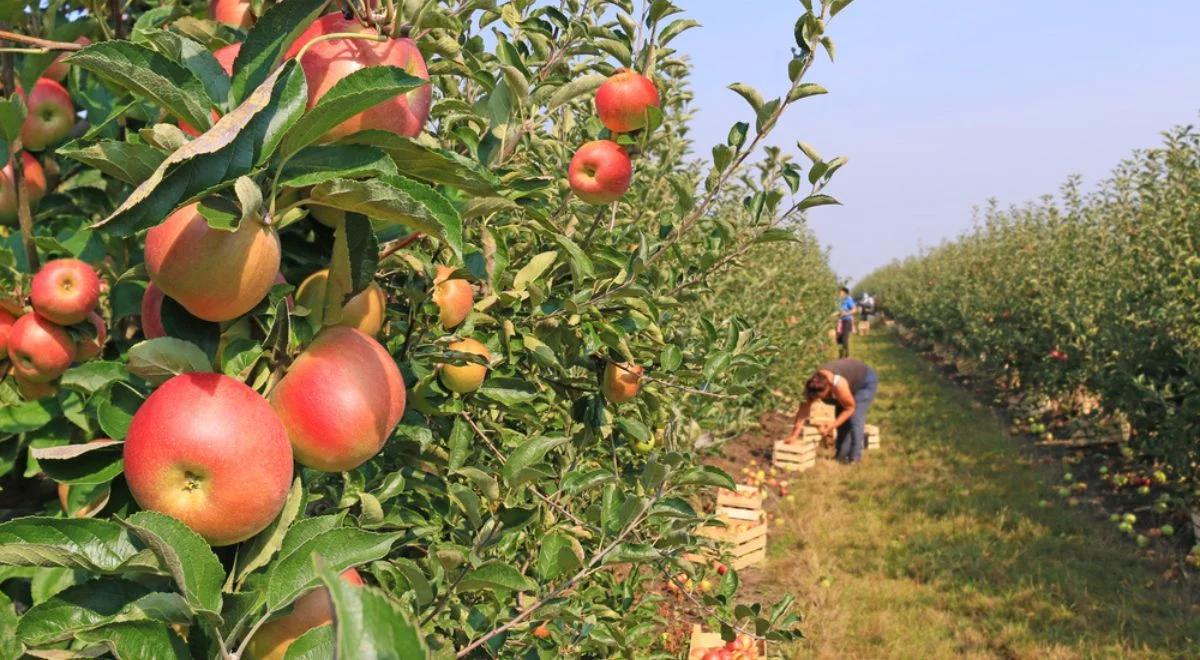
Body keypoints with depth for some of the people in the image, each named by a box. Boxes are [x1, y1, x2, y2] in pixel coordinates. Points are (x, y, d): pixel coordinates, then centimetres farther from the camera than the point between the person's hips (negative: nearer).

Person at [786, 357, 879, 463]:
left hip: (866, 381, -6)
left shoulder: (838, 385, -43)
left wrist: (833, 425, -29)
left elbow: (850, 408, -25)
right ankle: (842, 455, 11)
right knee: (843, 421, 0)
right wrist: (794, 435, -24)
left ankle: (855, 457, -9)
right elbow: (804, 409, -21)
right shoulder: (812, 385, -26)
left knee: (854, 418, -17)